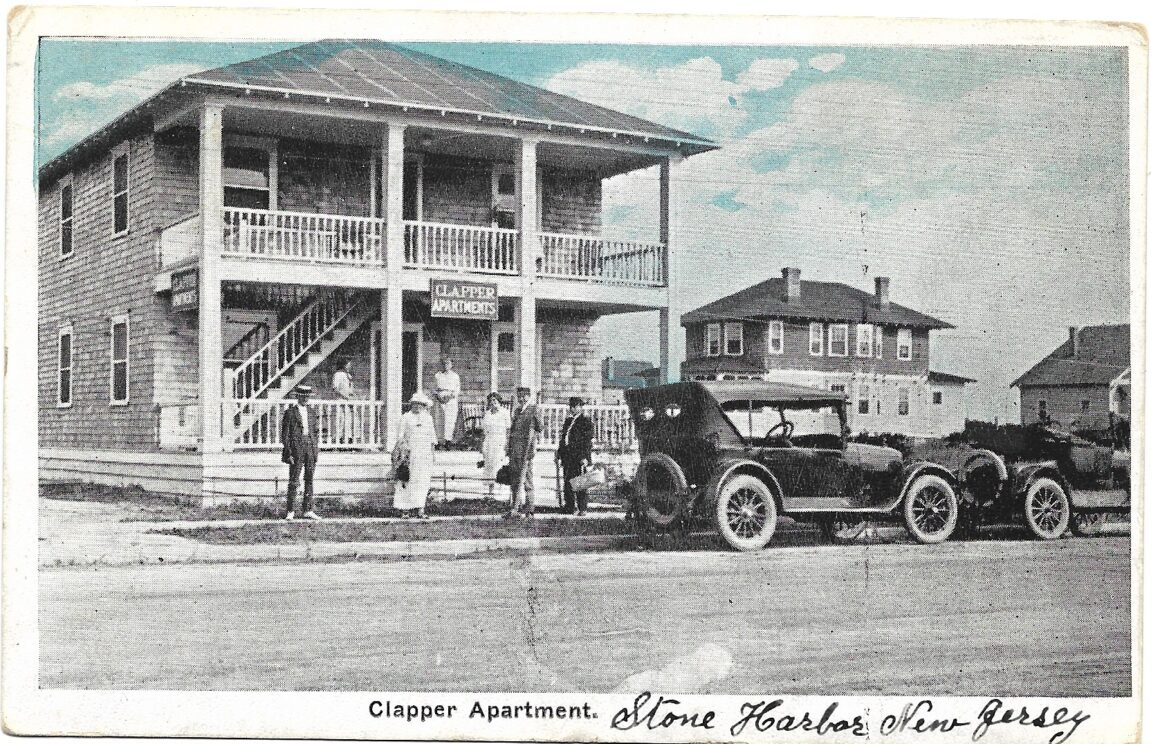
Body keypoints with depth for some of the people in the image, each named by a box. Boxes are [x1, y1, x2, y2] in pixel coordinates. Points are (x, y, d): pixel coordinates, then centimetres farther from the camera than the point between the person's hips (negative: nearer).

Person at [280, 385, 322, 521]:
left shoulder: (313, 413, 14)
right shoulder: (290, 413, -1)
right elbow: (285, 434, -2)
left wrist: (316, 452, 9)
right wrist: (288, 453, -9)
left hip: (310, 447, 5)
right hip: (296, 448, -5)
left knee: (309, 480, 5)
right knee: (294, 481, -3)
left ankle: (308, 511, 8)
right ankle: (290, 511, 3)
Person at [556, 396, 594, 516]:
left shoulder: (585, 421, -3)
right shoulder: (568, 421, 20)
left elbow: (587, 441, -9)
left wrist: (584, 457, -16)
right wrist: (559, 455, 15)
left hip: (579, 457, -7)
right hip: (567, 457, 7)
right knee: (568, 483, 6)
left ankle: (582, 508, -1)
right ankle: (570, 507, 12)